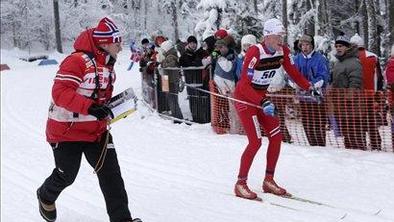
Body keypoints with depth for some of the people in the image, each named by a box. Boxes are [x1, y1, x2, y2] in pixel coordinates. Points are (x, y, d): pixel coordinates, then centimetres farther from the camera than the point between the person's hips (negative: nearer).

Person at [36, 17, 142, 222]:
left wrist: (105, 110, 5)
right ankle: (46, 196, 45)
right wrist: (90, 107, -37)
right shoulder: (77, 61, -22)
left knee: (110, 172, -5)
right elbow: (60, 92, -31)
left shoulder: (108, 66, 7)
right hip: (67, 130, -7)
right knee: (66, 176, 12)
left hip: (96, 130, 7)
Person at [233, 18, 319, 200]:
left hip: (262, 97, 7)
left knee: (276, 136, 1)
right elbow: (245, 84, -30)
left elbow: (293, 72, 7)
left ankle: (268, 180, 13)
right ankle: (241, 183, -2)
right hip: (244, 98, -7)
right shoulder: (255, 52, -27)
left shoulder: (282, 51, -7)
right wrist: (263, 102, -40)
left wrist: (310, 88, -7)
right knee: (256, 141, -14)